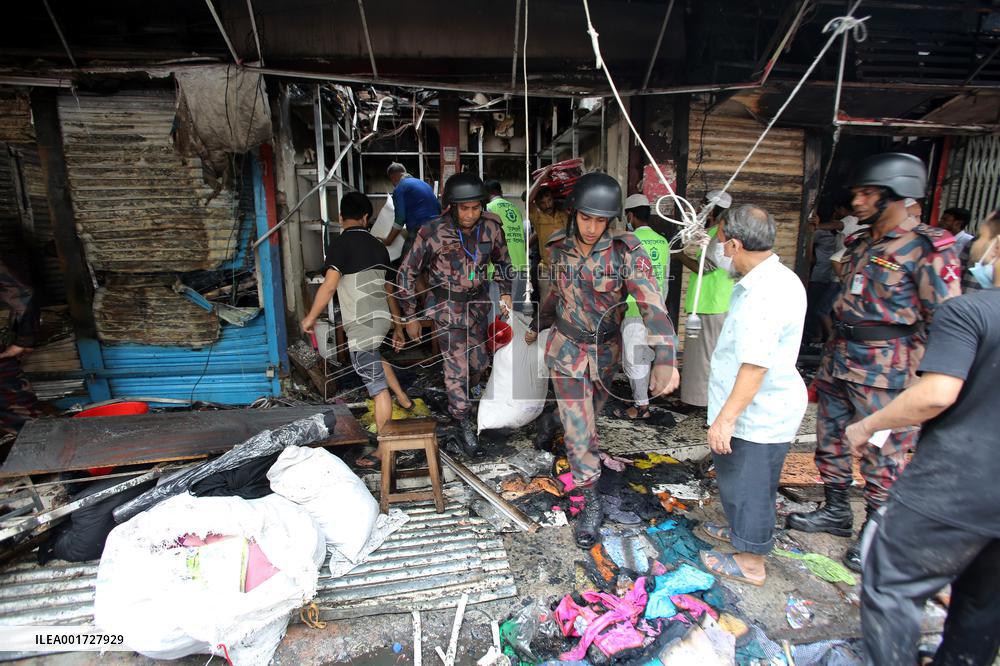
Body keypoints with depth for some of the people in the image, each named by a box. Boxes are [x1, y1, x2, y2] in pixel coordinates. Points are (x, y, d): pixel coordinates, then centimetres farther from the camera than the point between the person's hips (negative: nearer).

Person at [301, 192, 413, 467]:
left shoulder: (341, 244, -9)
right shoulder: (378, 246, 11)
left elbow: (329, 286, -19)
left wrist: (311, 317, -5)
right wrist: (398, 326, 23)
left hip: (362, 323, -7)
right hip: (382, 319, 7)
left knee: (376, 384, -1)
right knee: (374, 357, 36)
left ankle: (383, 449, 9)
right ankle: (403, 398, 44)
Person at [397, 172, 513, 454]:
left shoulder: (491, 227, -11)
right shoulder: (433, 233, -21)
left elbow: (502, 261, 10)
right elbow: (407, 272, -10)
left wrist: (505, 293, 0)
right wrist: (410, 317, -7)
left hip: (478, 302, 5)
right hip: (448, 306, -4)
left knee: (479, 362, 13)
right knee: (457, 365, -5)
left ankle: (458, 396, 44)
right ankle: (462, 422, 14)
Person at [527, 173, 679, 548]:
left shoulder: (627, 252, -21)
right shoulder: (559, 247, -11)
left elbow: (651, 303, -31)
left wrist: (665, 359, -45)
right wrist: (538, 325, 21)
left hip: (606, 349, 0)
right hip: (566, 348, 0)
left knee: (590, 414, 23)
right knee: (578, 429, -1)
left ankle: (580, 456, 55)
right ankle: (591, 504, 15)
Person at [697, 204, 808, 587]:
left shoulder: (765, 295, -27)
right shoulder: (775, 279, 8)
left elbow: (755, 365, -31)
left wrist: (726, 418, -27)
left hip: (760, 415, -10)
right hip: (764, 409, 10)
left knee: (748, 485, 7)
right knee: (735, 477, 25)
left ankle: (751, 563, 25)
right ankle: (739, 532, 46)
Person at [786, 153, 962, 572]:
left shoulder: (927, 249, -12)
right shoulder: (860, 244, 12)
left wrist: (919, 379, -17)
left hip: (884, 369, -8)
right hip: (838, 359, 8)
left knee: (883, 454, 3)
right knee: (829, 437, 16)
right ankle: (835, 512, 34)